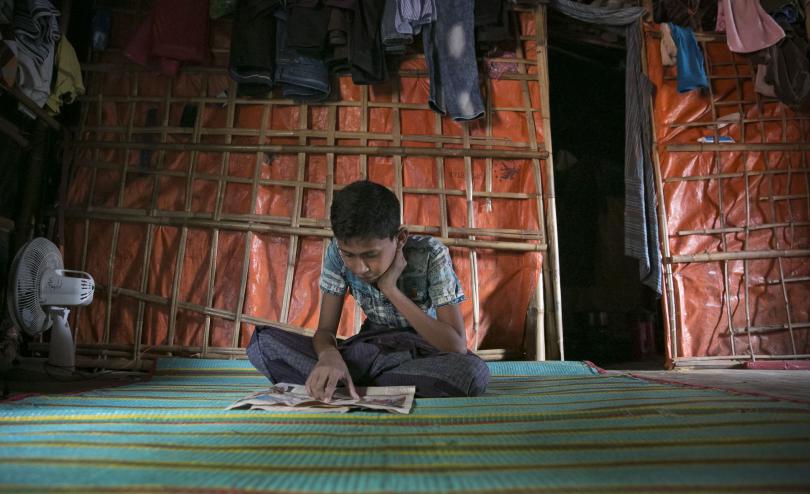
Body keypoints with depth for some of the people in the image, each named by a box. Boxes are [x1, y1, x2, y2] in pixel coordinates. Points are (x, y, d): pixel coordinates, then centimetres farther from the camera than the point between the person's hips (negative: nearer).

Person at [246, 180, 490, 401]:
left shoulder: (430, 254, -22)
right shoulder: (338, 252, -14)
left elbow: (457, 346, -27)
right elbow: (325, 329, -12)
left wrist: (391, 289, -29)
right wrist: (329, 355, -37)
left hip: (422, 352, -1)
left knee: (474, 372, -39)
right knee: (264, 341, -16)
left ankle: (355, 381, -25)